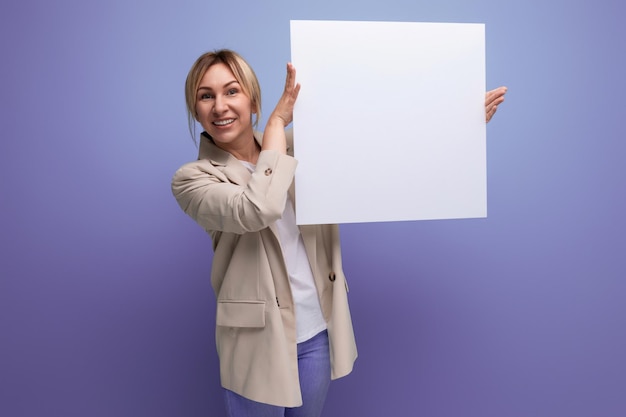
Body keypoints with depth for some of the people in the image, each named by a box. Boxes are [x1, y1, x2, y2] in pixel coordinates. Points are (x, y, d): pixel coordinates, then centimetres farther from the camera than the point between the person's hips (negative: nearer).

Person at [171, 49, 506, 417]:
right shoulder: (193, 178, -12)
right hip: (258, 342, -3)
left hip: (317, 331, 4)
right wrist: (277, 122, -21)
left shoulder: (297, 145, 1)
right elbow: (257, 210, -31)